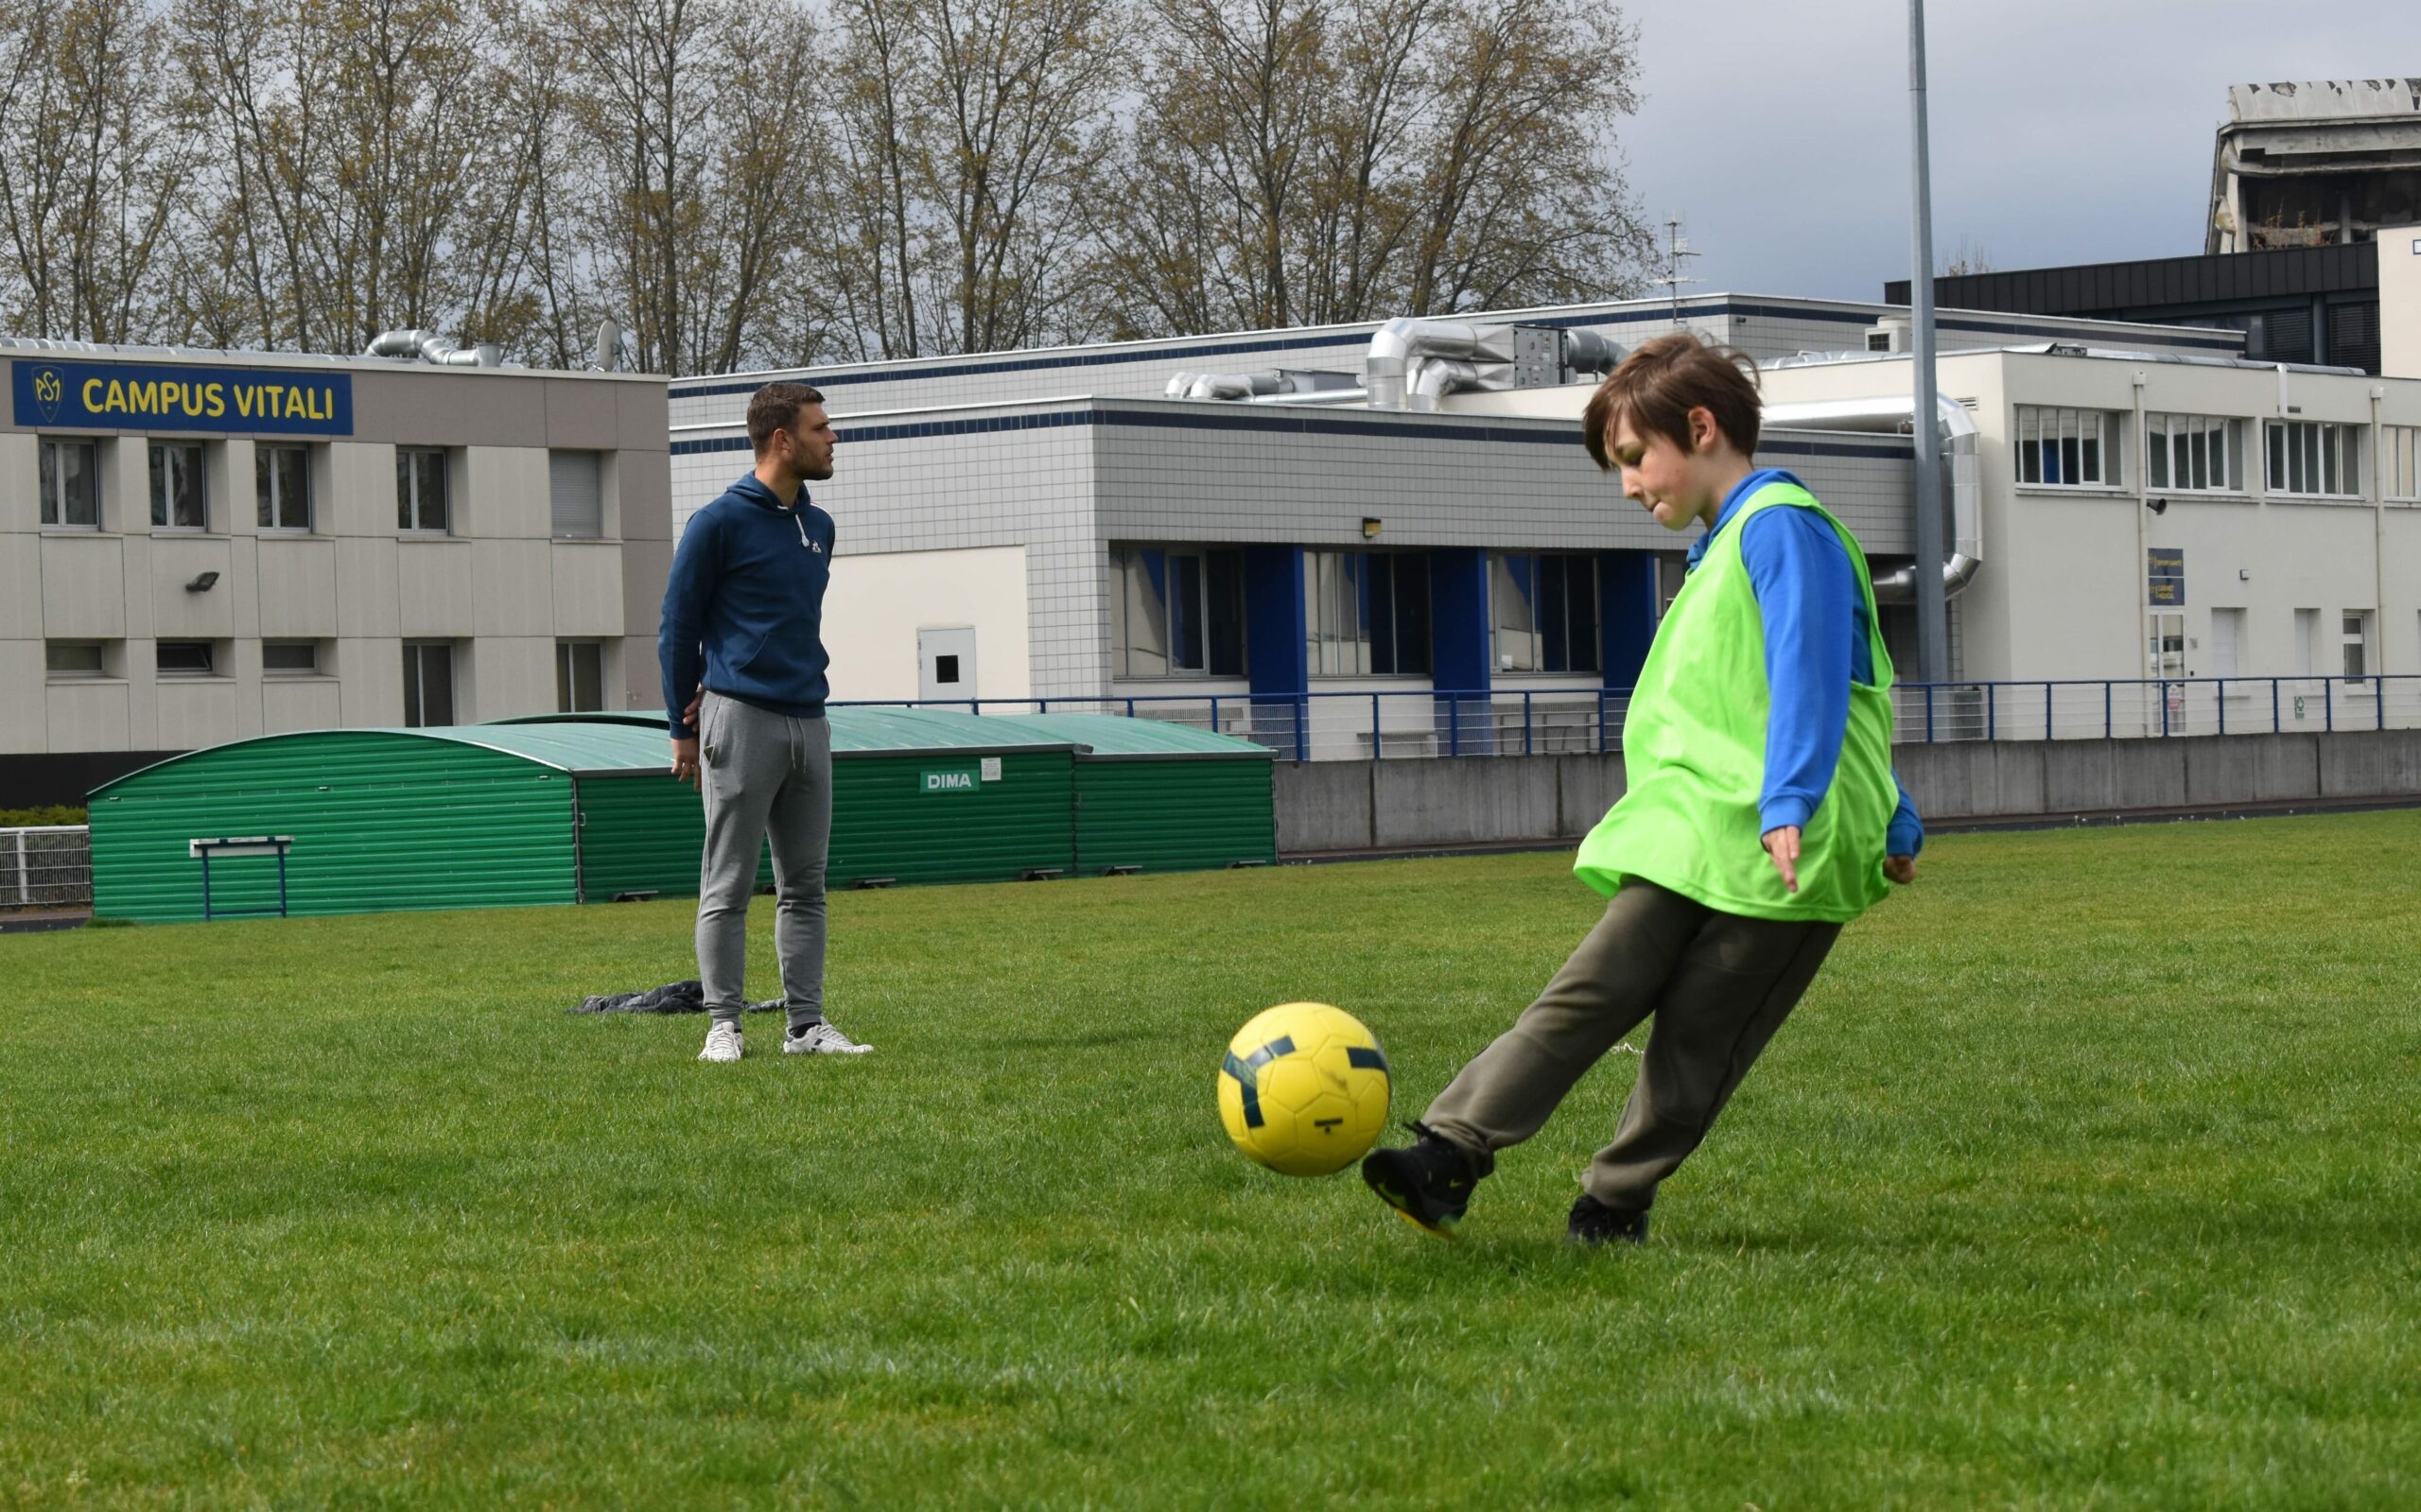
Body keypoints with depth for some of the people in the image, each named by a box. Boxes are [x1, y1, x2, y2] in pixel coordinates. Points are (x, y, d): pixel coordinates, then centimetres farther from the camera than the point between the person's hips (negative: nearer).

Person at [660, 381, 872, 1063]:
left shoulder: (819, 527, 14)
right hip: (742, 723, -7)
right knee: (728, 887, -3)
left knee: (805, 885, 8)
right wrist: (684, 729, -3)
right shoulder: (719, 523, -6)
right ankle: (724, 1025, 1)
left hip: (808, 721, 7)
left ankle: (807, 1024, 12)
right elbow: (678, 626, -3)